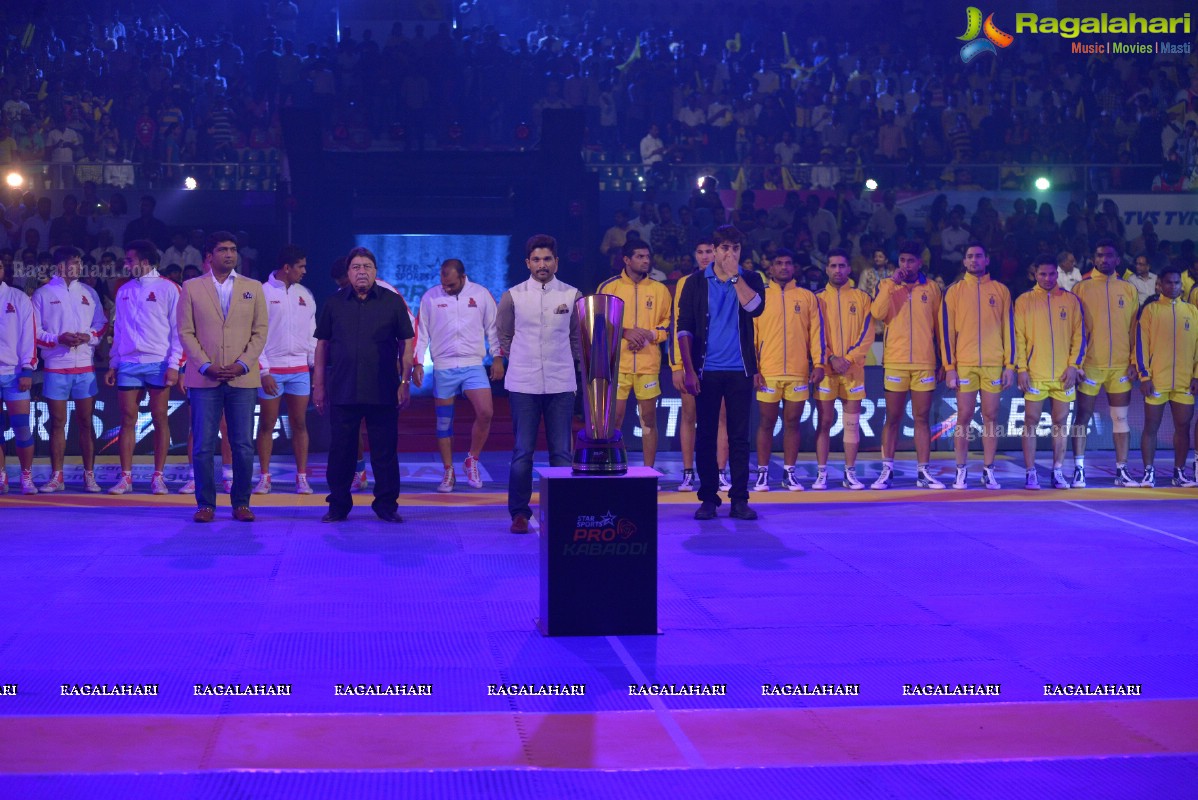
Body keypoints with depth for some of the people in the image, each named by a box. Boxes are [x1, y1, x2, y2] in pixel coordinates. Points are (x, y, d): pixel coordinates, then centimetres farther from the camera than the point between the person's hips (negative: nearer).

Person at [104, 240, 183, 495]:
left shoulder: (167, 288, 1)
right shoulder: (124, 291, 16)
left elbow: (177, 328, -2)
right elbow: (118, 330, 19)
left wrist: (174, 364, -9)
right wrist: (113, 364, 13)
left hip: (158, 364, -4)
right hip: (128, 364, 4)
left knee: (160, 419, 0)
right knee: (127, 420, 1)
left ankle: (158, 477, 5)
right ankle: (126, 477, 4)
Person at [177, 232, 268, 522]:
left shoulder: (253, 288, 10)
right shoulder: (192, 288, 7)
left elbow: (260, 332, 6)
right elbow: (186, 332, 2)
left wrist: (242, 364, -7)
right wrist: (206, 366, -9)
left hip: (243, 379, 1)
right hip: (204, 379, -1)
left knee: (244, 447, 0)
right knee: (203, 446, -1)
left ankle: (241, 503, 10)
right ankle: (206, 504, 7)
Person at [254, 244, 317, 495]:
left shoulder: (304, 294, 8)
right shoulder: (263, 293, -5)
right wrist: (264, 371, -11)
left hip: (299, 369, 3)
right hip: (271, 370, -3)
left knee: (300, 424, 4)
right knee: (266, 425, 2)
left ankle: (302, 477, 9)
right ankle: (264, 477, 10)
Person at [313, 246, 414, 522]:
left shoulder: (393, 302, 3)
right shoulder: (334, 304, 7)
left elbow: (406, 343, 4)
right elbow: (322, 345, 10)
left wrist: (405, 382, -2)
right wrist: (318, 385, 6)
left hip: (383, 393, -1)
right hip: (342, 393, 1)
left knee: (384, 451, 3)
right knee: (341, 451, 5)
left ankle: (386, 505, 12)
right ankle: (338, 505, 15)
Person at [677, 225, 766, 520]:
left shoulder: (750, 280, 7)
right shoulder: (696, 283, 5)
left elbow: (755, 307, -14)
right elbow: (684, 328, 1)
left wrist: (735, 276, -11)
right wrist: (688, 369, -7)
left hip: (739, 371, 0)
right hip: (706, 371, 0)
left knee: (739, 436, 2)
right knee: (706, 435, 2)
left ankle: (739, 498, 6)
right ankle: (708, 498, 9)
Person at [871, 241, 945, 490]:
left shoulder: (932, 288, 8)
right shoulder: (887, 285, 5)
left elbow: (939, 324, 11)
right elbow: (877, 313, -12)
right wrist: (893, 283, -14)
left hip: (925, 363, 1)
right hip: (895, 362, -1)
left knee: (922, 418, 4)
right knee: (893, 418, 2)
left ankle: (923, 472, 7)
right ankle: (887, 471, 6)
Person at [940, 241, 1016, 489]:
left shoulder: (1001, 290, 8)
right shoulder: (954, 291, 6)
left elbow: (1009, 329, 7)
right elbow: (947, 330, 4)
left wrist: (1010, 365, 0)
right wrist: (949, 367, -3)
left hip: (994, 364, 1)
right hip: (964, 364, -1)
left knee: (991, 416, 2)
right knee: (964, 417, -1)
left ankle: (988, 470, 8)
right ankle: (961, 471, 4)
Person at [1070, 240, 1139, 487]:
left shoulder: (1129, 290, 9)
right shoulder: (1082, 288, 2)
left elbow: (1135, 328, 9)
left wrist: (1135, 361, 0)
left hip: (1121, 365, 2)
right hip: (1089, 364, -2)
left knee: (1121, 418, 6)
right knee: (1082, 417, -1)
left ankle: (1122, 470, 11)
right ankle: (1079, 469, 3)